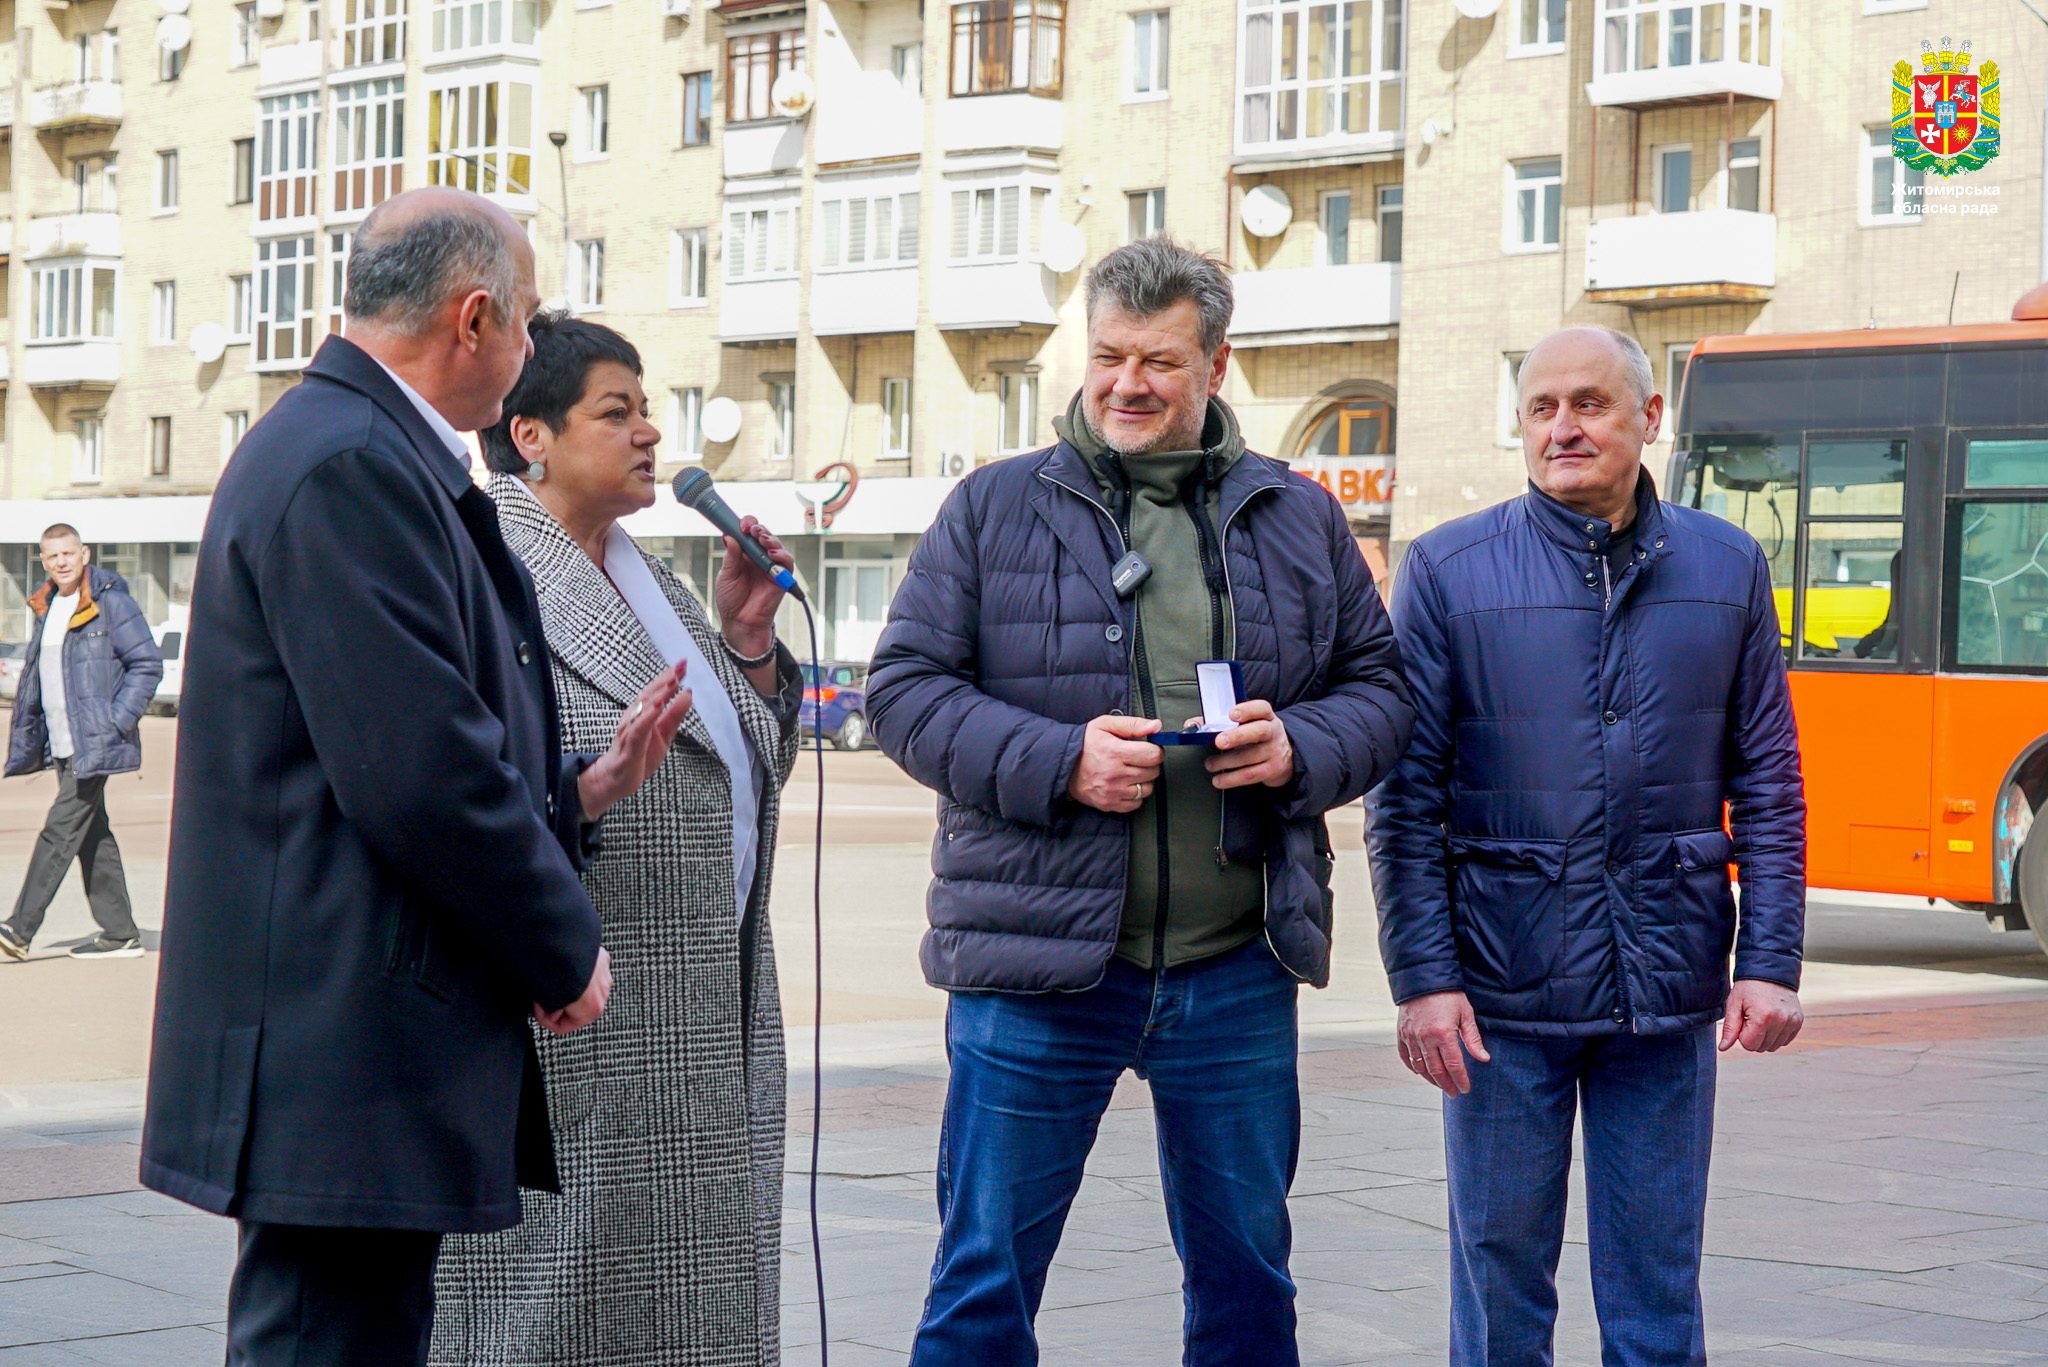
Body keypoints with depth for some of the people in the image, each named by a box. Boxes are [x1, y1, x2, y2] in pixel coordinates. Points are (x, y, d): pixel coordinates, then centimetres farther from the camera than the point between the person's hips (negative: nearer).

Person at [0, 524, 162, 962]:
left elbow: (148, 664, -9)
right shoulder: (46, 609, 15)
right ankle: (120, 934, 13)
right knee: (92, 837, 9)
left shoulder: (111, 603, -8)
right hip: (62, 745, 8)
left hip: (95, 744, -8)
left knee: (60, 831, -11)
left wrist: (116, 722, -14)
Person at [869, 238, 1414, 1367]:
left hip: (1238, 972, 3)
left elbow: (1379, 686, 13)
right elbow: (905, 689, -1)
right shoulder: (994, 507, 3)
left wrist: (1301, 749, -9)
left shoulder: (1298, 518, 10)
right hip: (1034, 972, -2)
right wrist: (1058, 762, -16)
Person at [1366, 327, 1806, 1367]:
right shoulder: (1448, 570, 0)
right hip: (1504, 987, -1)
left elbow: (1768, 785, 8)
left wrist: (1770, 962, 0)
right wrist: (1422, 976, -10)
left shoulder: (1727, 569, 7)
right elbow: (1406, 800, -2)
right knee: (1501, 1279, 5)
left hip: (1669, 992, 2)